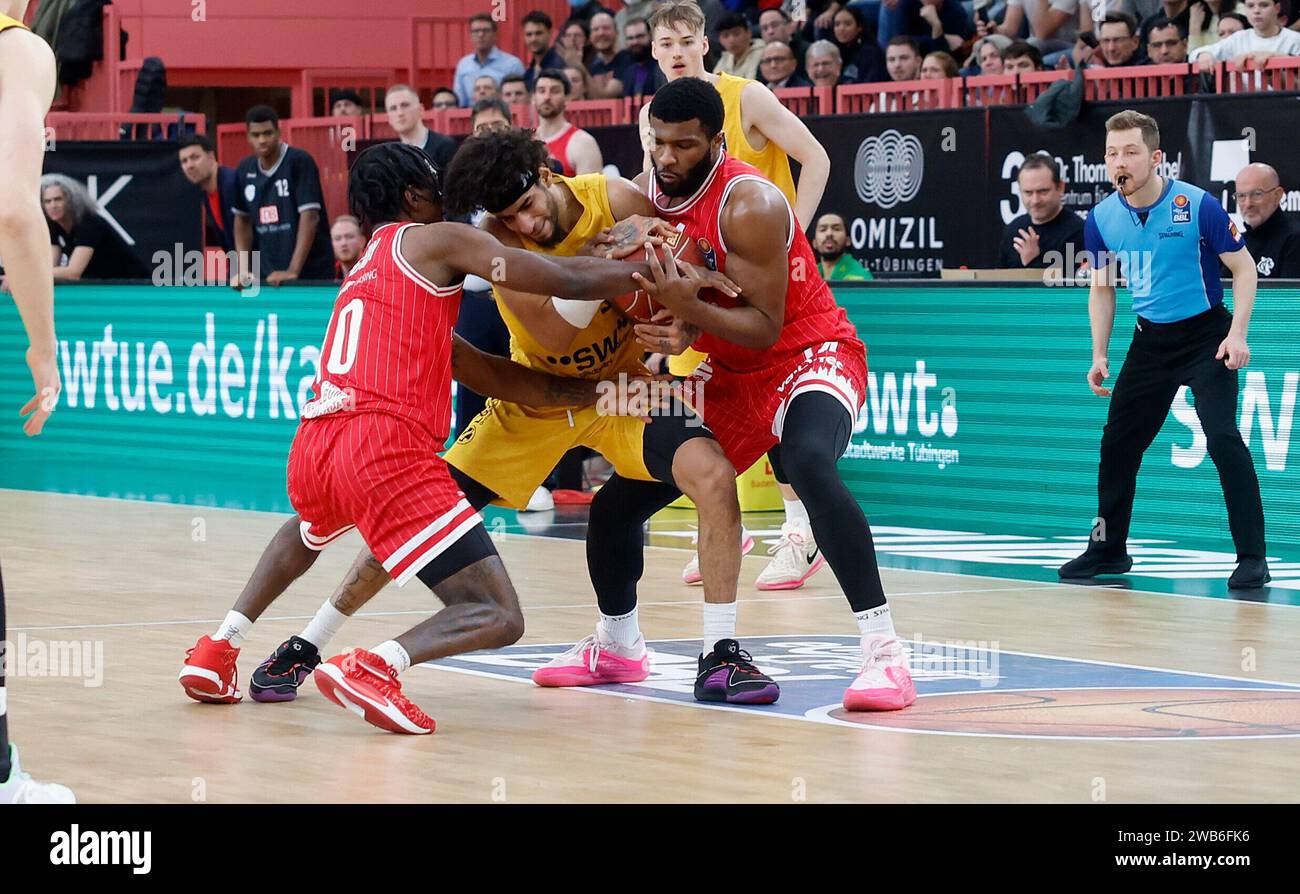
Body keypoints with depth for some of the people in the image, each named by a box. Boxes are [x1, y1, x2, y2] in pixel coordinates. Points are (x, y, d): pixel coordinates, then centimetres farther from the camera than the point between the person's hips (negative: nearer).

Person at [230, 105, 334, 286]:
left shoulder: (300, 162, -10)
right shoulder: (244, 171, 7)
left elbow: (310, 216, -15)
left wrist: (293, 271, -22)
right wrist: (242, 269, 4)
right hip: (266, 275, 5)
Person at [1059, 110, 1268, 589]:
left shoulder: (1198, 205, -18)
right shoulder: (1101, 219, -4)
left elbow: (1244, 268, -9)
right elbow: (1102, 289, 10)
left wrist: (1237, 334, -19)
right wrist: (1099, 355, 4)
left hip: (1206, 335, -5)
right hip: (1151, 340, 5)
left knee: (1222, 437, -19)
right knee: (1117, 441, 7)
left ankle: (1252, 558, -13)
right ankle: (1108, 549, 26)